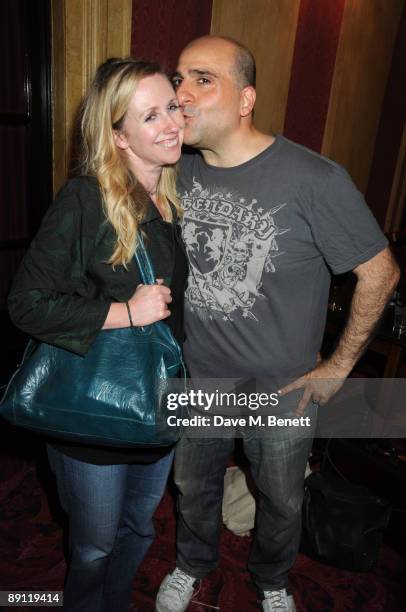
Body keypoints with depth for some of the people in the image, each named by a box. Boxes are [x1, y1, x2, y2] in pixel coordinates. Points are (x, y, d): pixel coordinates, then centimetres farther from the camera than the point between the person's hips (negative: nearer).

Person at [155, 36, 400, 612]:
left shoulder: (314, 180, -23)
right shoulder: (178, 170, -7)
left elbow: (380, 271, -13)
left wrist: (340, 364, -9)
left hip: (284, 391, -3)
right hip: (197, 378, 4)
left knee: (281, 500, 22)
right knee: (193, 486, 25)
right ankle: (193, 565, 57)